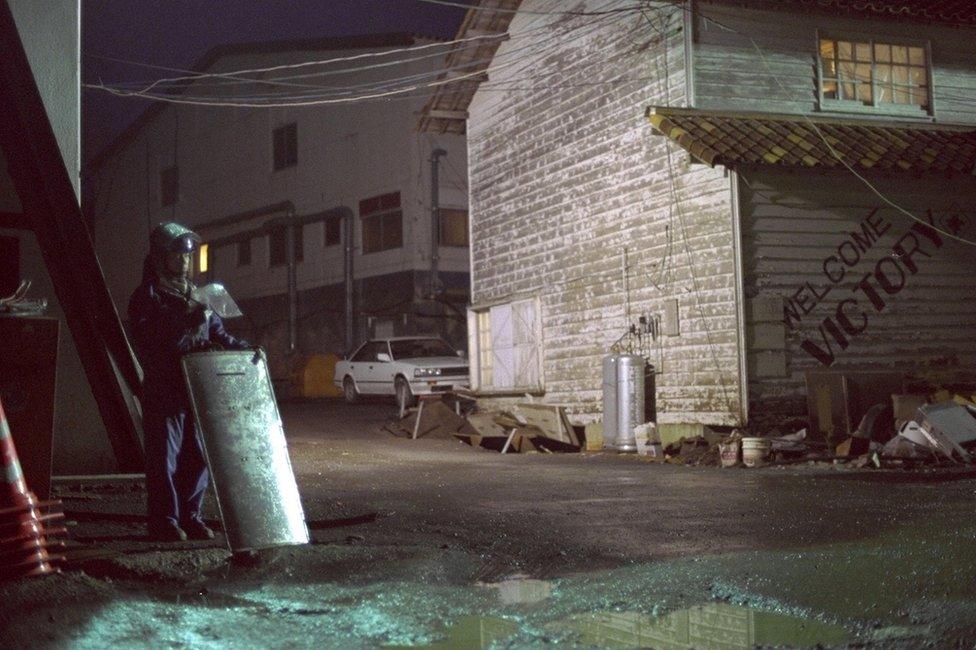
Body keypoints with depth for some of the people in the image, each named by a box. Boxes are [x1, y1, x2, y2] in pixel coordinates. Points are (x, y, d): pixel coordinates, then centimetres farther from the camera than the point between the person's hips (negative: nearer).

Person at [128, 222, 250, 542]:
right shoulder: (147, 296, -4)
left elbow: (219, 335, 18)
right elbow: (151, 342, -17)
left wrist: (244, 348, 1)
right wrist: (189, 323, -25)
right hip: (163, 391, -6)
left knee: (198, 456, 9)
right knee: (164, 456, -2)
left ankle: (189, 515, 19)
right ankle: (164, 520, 5)